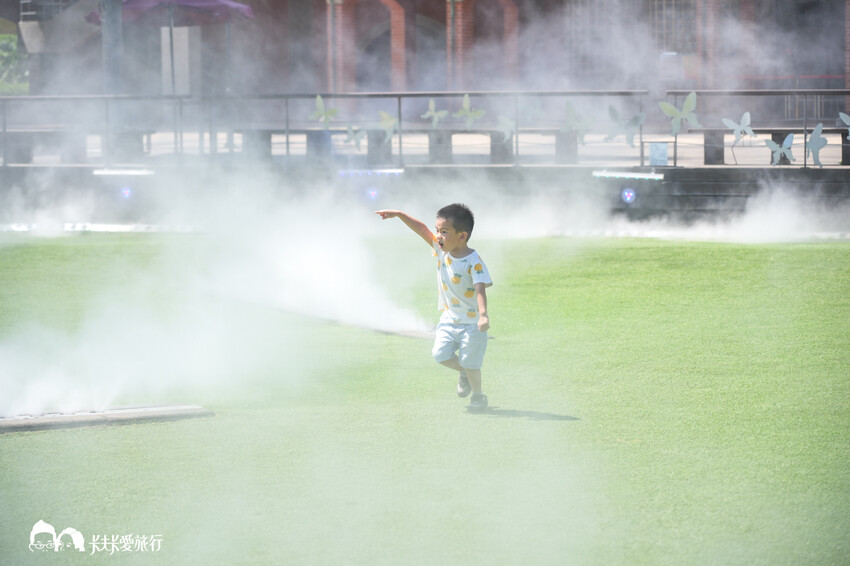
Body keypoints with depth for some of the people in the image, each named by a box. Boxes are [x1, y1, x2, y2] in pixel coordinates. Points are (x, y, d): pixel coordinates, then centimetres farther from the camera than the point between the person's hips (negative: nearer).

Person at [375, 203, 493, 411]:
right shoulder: (441, 249, -4)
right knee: (441, 353, -7)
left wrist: (483, 315, -46)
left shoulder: (473, 262, -23)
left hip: (471, 322, -6)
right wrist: (399, 214, -7)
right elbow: (422, 229, -1)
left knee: (469, 363, -2)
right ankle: (462, 372, 24)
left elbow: (480, 289, -33)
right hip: (449, 318, 6)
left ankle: (477, 396, 22)